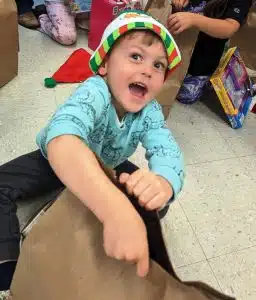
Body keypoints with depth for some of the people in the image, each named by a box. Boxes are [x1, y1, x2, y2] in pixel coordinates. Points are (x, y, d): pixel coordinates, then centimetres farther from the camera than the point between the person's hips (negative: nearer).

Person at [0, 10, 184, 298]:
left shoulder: (150, 111, -21)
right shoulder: (95, 92, -37)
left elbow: (168, 151, -37)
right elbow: (62, 140, -57)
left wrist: (163, 182, -63)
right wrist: (117, 210, -72)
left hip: (106, 168, 3)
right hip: (57, 161, -2)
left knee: (159, 202, -7)